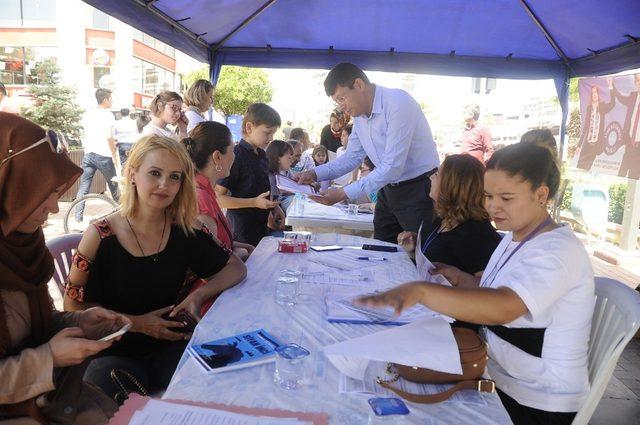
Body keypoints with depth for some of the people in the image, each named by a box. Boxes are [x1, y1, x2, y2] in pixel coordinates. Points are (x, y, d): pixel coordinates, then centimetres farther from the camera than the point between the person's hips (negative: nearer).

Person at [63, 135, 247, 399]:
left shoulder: (186, 231, -4)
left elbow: (236, 268, 3)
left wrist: (198, 295, -15)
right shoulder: (101, 236, -10)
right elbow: (74, 305, -3)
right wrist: (136, 323, -13)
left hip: (171, 345, 3)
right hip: (114, 352, -2)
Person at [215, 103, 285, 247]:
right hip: (241, 229, -8)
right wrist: (254, 202, -23)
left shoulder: (262, 154, 10)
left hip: (261, 224, 8)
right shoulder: (236, 156, -16)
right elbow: (219, 198, -18)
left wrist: (274, 207, 4)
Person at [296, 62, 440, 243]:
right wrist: (315, 174, -5)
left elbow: (392, 167, -27)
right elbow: (353, 157, 10)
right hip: (388, 190, 8)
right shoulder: (359, 114, 2)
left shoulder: (398, 104, -23)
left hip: (418, 190, -7)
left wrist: (344, 193, -27)